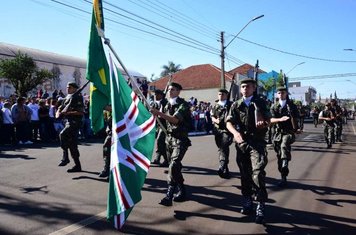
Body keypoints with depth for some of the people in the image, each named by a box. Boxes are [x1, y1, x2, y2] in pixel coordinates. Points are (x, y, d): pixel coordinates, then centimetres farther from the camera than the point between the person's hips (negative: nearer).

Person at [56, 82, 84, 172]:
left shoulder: (78, 98, -7)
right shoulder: (67, 99, 17)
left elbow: (81, 112, -17)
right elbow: (59, 109, 20)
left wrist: (68, 113, -21)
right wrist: (58, 113, -3)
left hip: (75, 122, -8)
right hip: (68, 122, 9)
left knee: (62, 134, -27)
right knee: (72, 145, 9)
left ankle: (65, 158, -17)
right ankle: (77, 166, 16)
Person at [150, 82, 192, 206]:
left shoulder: (183, 105, -10)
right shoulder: (167, 105, 10)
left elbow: (175, 120, -26)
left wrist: (159, 113, -31)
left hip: (180, 139, -7)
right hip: (169, 138, 7)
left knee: (173, 166, -18)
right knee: (174, 166, 11)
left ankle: (169, 195, -13)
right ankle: (181, 191, 27)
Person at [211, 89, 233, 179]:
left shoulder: (231, 105, 5)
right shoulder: (216, 106, 15)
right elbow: (212, 116, 12)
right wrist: (216, 120, -9)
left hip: (227, 129, -5)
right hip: (218, 129, 5)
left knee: (224, 147, -22)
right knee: (220, 148, 9)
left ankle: (222, 168, -31)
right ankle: (225, 170, 20)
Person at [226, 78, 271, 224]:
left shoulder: (260, 102, 4)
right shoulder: (236, 105, 8)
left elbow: (268, 121, 4)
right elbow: (229, 122, -3)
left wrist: (264, 123, -21)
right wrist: (235, 132, -24)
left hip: (257, 142, -3)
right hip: (241, 142, 3)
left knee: (257, 173, -13)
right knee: (245, 174, 11)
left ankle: (260, 207, -4)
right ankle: (247, 202, 28)